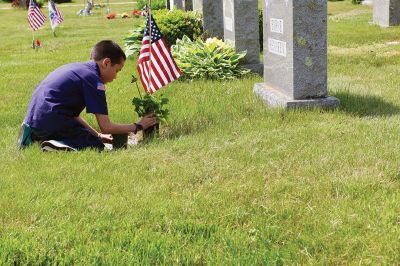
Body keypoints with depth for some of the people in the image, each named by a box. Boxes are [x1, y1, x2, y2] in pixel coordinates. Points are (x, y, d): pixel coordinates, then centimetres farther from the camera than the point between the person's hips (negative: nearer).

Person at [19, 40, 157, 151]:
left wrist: (97, 135, 21)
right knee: (97, 146, -4)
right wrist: (138, 126, 5)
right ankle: (57, 146, -23)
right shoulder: (94, 79, -8)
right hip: (50, 121, -9)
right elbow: (105, 127, -7)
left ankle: (34, 136, 10)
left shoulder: (76, 68, 19)